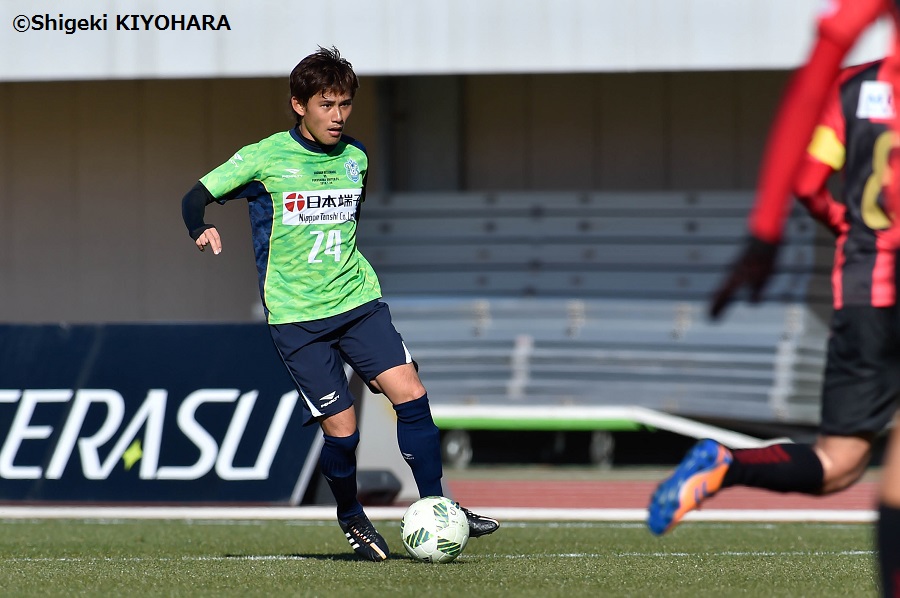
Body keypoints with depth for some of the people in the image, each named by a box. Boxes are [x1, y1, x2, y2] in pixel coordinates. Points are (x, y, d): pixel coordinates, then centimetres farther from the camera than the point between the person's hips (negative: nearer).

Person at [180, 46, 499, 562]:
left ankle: (436, 507, -1)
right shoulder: (265, 158, -6)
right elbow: (196, 198, -1)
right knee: (341, 430, -7)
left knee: (411, 393, -13)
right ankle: (351, 518, 19)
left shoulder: (356, 157, 8)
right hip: (297, 315, -4)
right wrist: (203, 230, -21)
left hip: (358, 300, 4)